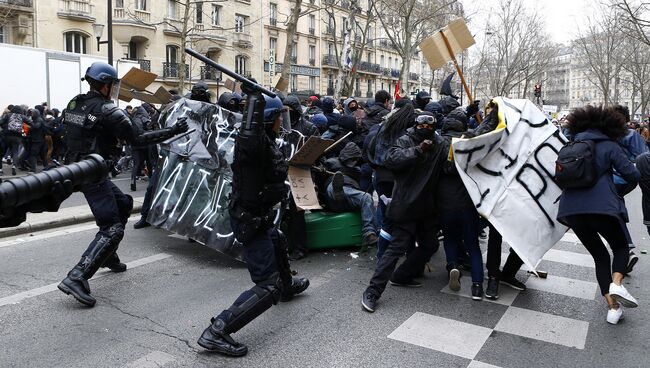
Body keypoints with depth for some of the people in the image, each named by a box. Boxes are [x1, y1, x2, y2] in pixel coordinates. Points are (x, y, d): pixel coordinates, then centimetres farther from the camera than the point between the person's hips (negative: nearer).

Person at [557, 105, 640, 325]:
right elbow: (632, 175, 0)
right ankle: (616, 283, -7)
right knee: (621, 247, 20)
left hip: (571, 209, 4)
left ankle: (612, 306, 10)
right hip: (601, 206, -4)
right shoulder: (609, 146, 5)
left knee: (599, 256, 18)